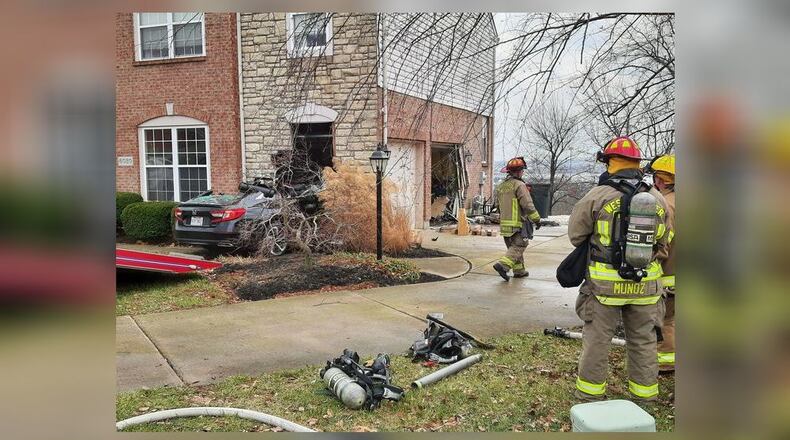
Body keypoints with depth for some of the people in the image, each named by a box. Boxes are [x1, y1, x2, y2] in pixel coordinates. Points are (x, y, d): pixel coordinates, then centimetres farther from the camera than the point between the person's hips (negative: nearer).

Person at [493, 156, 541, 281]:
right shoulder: (519, 185, -13)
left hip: (504, 223, 8)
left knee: (513, 247, 16)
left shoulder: (501, 186, 11)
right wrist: (537, 219, -9)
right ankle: (502, 265, -19)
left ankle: (519, 271, 22)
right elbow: (528, 205, -17)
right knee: (518, 247, -4)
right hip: (518, 223, -8)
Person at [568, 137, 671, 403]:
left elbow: (576, 235, -2)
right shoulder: (658, 200, 2)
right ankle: (645, 393, 28)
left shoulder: (597, 196, -12)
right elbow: (662, 244, 12)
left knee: (597, 339, 10)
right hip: (645, 285, 4)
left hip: (605, 284, -3)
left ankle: (590, 391, 20)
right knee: (643, 340, 17)